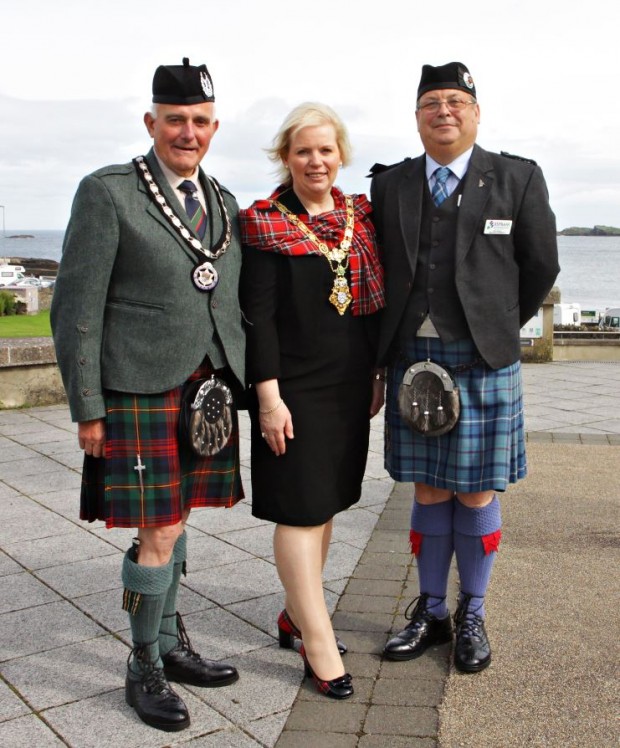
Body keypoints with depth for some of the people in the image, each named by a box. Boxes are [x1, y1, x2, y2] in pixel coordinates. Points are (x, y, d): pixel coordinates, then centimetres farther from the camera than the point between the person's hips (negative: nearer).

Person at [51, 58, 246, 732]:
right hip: (141, 392, -6)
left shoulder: (221, 201, 12)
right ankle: (144, 670, 17)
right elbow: (76, 309, -9)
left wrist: (240, 386, 12)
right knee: (158, 535, -3)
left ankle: (170, 644, 33)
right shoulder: (107, 193, -7)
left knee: (176, 521, 16)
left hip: (209, 389, 6)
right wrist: (86, 409, -11)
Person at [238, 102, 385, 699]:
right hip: (294, 386, -6)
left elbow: (373, 303, 14)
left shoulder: (360, 218, 9)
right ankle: (318, 641, 8)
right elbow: (257, 316, -11)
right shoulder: (263, 225, -7)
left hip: (349, 384, 6)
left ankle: (296, 613, 30)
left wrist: (376, 376, 12)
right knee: (301, 508, -2)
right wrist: (269, 397, -15)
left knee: (328, 501, 14)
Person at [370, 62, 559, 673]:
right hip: (411, 359, 2)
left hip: (484, 363, -2)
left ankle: (472, 616, 24)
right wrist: (390, 342, 7)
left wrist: (500, 326, 8)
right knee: (429, 491, 11)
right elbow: (380, 273, 12)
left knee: (476, 493, 5)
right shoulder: (389, 186, 8)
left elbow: (541, 267, 6)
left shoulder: (518, 178, 2)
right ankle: (430, 611, 26)